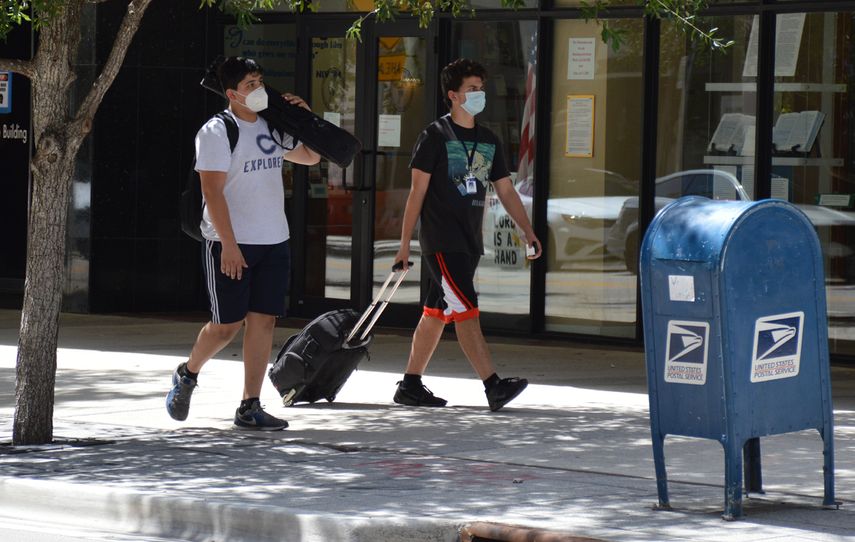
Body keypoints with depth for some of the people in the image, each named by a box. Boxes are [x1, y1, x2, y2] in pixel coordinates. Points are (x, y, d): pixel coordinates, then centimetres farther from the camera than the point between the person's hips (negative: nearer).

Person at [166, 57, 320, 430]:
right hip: (230, 245, -6)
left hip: (273, 243, 6)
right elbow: (213, 191, -15)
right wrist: (229, 245, -21)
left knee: (263, 321, 1)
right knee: (227, 325, -2)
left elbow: (310, 157, 27)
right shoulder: (216, 132, -9)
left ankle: (250, 408, 4)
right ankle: (187, 374, 26)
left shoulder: (272, 129, 13)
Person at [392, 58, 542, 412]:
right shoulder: (436, 136, -5)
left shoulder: (489, 141, 14)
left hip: (469, 242, 7)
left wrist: (528, 232, 3)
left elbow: (506, 190, 16)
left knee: (437, 313, 10)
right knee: (466, 310, -14)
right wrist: (404, 244, -8)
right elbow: (417, 191, -6)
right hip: (441, 241, -7)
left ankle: (410, 386, 17)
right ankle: (494, 387, -21)